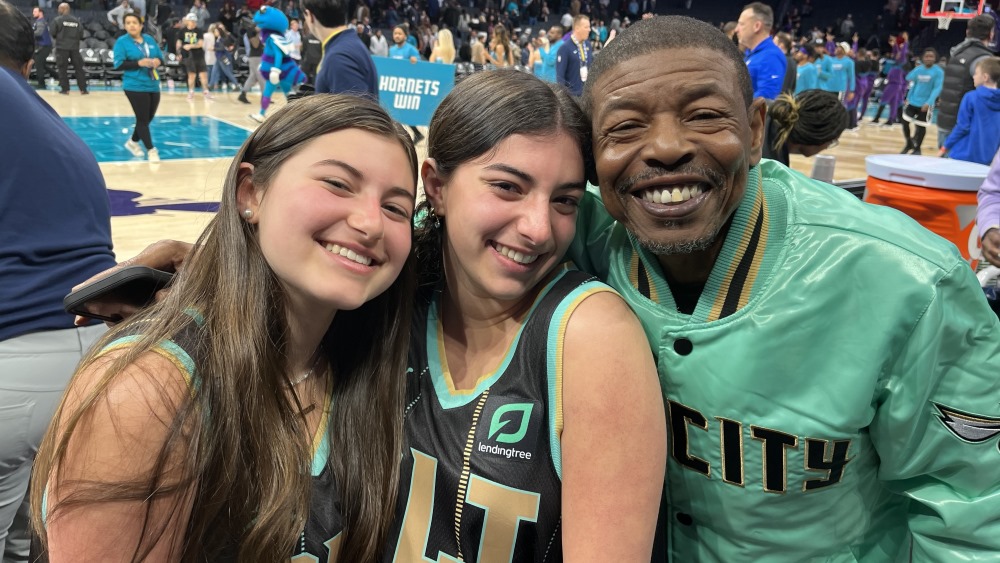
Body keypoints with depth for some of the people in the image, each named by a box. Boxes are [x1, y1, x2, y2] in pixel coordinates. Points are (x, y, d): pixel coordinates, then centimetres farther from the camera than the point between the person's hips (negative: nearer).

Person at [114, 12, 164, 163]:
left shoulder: (150, 40, 12)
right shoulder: (122, 41, -4)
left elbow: (161, 58, 15)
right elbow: (119, 64, -11)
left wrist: (157, 61, -8)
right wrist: (139, 63, -21)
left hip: (153, 86, 6)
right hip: (135, 87, -6)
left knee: (148, 118, 13)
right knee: (142, 119, -5)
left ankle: (133, 142, 34)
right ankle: (151, 150, 5)